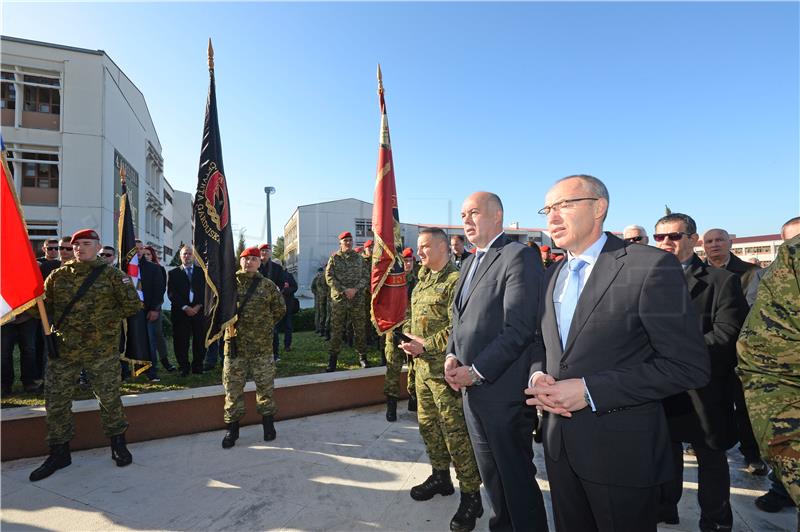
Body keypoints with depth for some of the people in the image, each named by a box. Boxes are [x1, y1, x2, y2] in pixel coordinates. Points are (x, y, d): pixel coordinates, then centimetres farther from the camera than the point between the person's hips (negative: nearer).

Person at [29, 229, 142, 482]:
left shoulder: (111, 275, -2)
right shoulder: (58, 276, 7)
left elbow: (133, 305, -4)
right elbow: (43, 305, 13)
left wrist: (107, 317, -6)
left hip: (102, 349, -3)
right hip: (63, 348, 3)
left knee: (109, 398, 5)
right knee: (56, 401, 7)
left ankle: (118, 444, 24)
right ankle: (59, 452, 26)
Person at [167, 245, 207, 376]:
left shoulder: (202, 272, 12)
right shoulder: (173, 273, 9)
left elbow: (205, 291, 6)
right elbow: (171, 293, 0)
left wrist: (198, 306, -7)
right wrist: (185, 307, -10)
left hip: (199, 310, 1)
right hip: (180, 312, -1)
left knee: (200, 340, 0)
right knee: (181, 341, 1)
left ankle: (198, 366, 12)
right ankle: (184, 367, 12)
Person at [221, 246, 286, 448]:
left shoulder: (268, 285, 2)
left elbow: (280, 308, 11)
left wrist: (266, 325, 8)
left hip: (262, 346, 0)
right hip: (234, 345, 0)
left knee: (265, 386, 8)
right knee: (233, 387, 8)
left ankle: (268, 423, 26)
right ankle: (232, 428, 23)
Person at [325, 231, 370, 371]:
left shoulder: (359, 258, 9)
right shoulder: (334, 258, 4)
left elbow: (365, 276, 5)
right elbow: (329, 278, -4)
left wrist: (355, 289, -12)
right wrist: (344, 290, -14)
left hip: (358, 299, 2)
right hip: (339, 298, -1)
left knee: (359, 329, 6)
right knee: (336, 330, 2)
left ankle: (362, 356, 18)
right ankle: (333, 359, 12)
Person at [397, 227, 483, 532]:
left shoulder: (456, 280, -15)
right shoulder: (423, 282, 14)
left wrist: (426, 345, -18)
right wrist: (409, 338, 2)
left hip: (445, 369, -9)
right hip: (423, 367, 9)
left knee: (456, 432, -1)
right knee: (428, 424, 20)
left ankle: (471, 495, 15)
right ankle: (440, 476, 39)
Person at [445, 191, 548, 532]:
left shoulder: (519, 256, -13)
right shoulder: (470, 262, 14)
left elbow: (519, 328, -21)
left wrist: (477, 372, -19)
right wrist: (451, 355, 0)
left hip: (504, 391, -8)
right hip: (472, 389, 8)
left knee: (516, 476, 9)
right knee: (490, 474, 22)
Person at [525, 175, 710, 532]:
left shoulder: (652, 267, -15)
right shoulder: (553, 274, 7)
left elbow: (689, 366, -17)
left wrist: (590, 390, -22)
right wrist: (539, 375, -8)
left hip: (622, 448, -6)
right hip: (558, 442, 6)